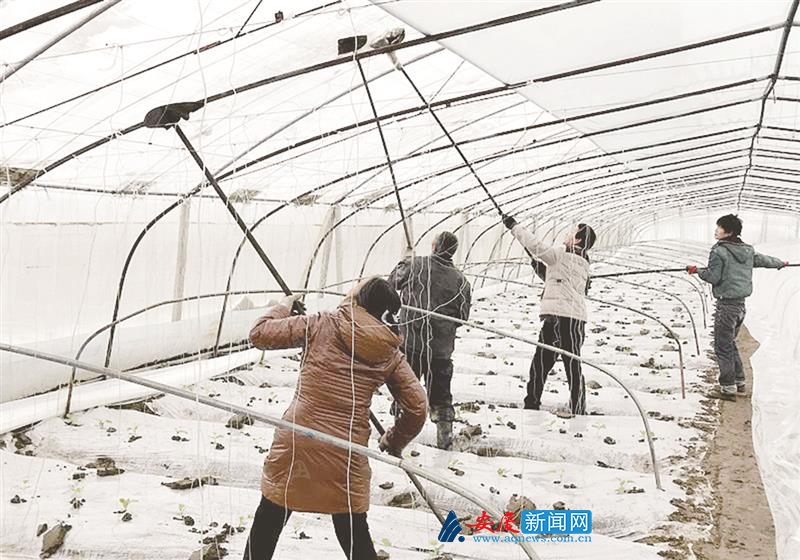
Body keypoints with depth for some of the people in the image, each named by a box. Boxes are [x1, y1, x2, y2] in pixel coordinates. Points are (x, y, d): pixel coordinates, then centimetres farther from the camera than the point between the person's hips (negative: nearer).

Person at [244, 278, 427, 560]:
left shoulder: (322, 325, -3)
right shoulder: (390, 354, 4)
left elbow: (260, 333, 1)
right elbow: (417, 409, 5)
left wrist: (285, 306, 19)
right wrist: (394, 442, 22)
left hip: (296, 443, -1)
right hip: (346, 458, 1)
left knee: (268, 522, 20)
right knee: (355, 537, 16)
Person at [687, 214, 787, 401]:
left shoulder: (719, 251, -15)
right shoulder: (748, 250, 8)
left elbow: (713, 277, -18)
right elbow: (764, 260, 23)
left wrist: (697, 270, -2)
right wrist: (781, 263, 42)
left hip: (726, 305, -8)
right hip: (741, 304, 8)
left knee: (723, 347, -1)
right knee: (730, 343, 21)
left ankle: (728, 388, 1)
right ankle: (739, 381, 27)